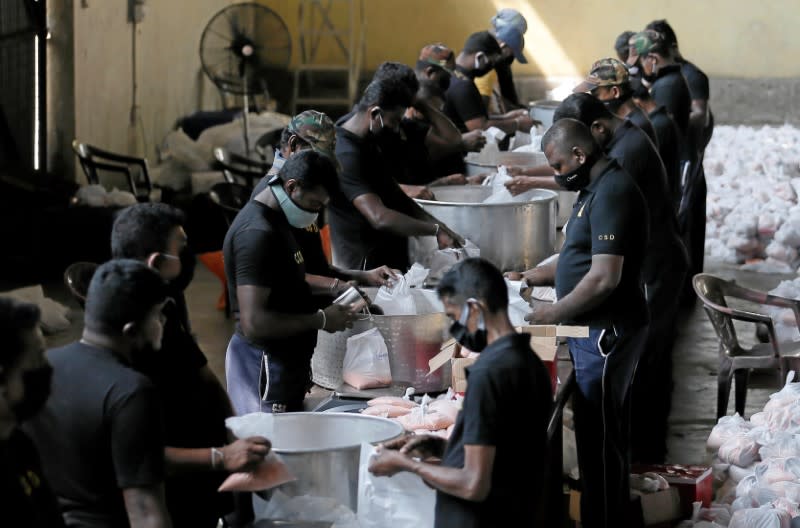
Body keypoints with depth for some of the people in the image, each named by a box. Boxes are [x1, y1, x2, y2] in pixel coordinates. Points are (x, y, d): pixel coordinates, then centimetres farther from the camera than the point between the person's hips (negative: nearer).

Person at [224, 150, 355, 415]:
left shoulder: (275, 222, 12)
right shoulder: (257, 234, -20)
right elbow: (253, 322, -27)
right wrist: (321, 320, -18)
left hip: (287, 361, 10)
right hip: (266, 368, -10)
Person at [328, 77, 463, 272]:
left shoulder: (370, 142, 8)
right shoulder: (347, 155, -23)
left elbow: (393, 193, 16)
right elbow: (380, 218, -31)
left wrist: (435, 223, 4)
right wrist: (435, 230, -26)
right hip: (365, 268, -9)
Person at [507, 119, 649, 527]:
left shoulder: (612, 191, -18)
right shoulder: (594, 189, 14)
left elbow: (605, 277, -24)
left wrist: (555, 313, -14)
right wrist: (528, 277, 13)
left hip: (606, 332, -10)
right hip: (599, 330, 10)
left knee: (598, 438, -5)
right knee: (607, 434, 16)